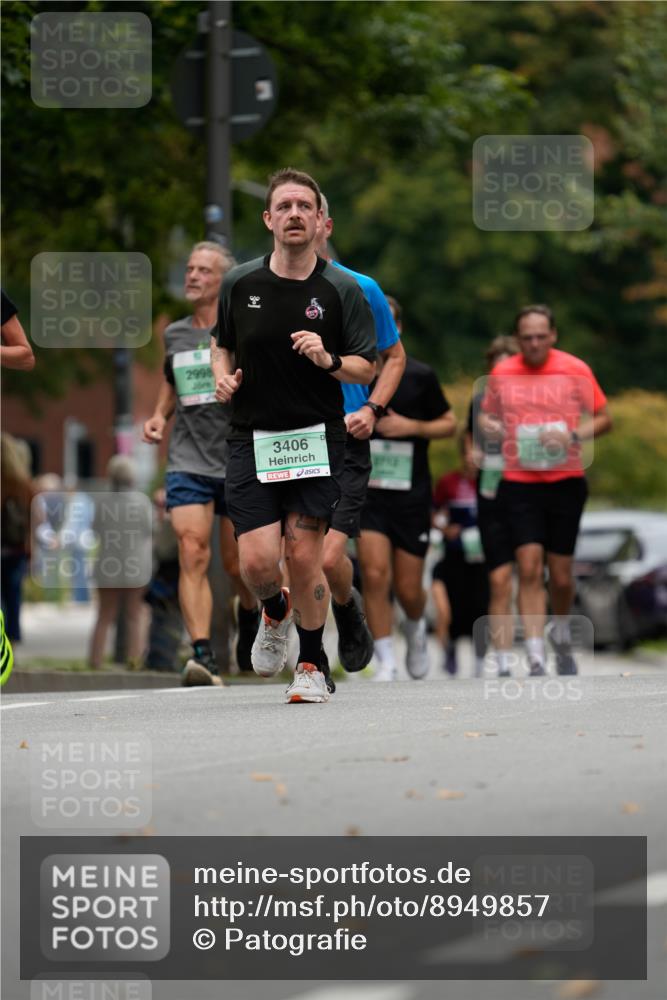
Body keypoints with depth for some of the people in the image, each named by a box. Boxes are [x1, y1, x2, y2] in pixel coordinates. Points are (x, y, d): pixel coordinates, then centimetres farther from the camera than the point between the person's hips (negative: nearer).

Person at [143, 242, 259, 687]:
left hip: (241, 462, -2)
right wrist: (159, 416, 11)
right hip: (188, 462, 2)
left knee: (236, 563, 10)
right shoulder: (175, 334, 11)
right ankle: (203, 654, -23)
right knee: (193, 554, -16)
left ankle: (250, 612, 44)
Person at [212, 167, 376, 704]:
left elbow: (368, 368, 2)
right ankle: (275, 611, 28)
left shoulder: (342, 291, -2)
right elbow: (223, 344, 20)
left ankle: (313, 665, 16)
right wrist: (223, 375, -1)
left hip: (317, 440, -1)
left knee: (305, 560, -4)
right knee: (258, 561, -9)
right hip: (251, 439, 1)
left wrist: (329, 360, -18)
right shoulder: (240, 283, 4)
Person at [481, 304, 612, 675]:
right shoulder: (502, 373, 4)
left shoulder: (576, 370, -2)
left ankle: (562, 637, 36)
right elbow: (488, 413, 19)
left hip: (566, 482, 0)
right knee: (529, 569, -13)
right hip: (519, 484, 0)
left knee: (561, 575, 5)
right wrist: (488, 425, -5)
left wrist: (573, 436, -15)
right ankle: (537, 661, -14)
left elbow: (604, 418, 4)